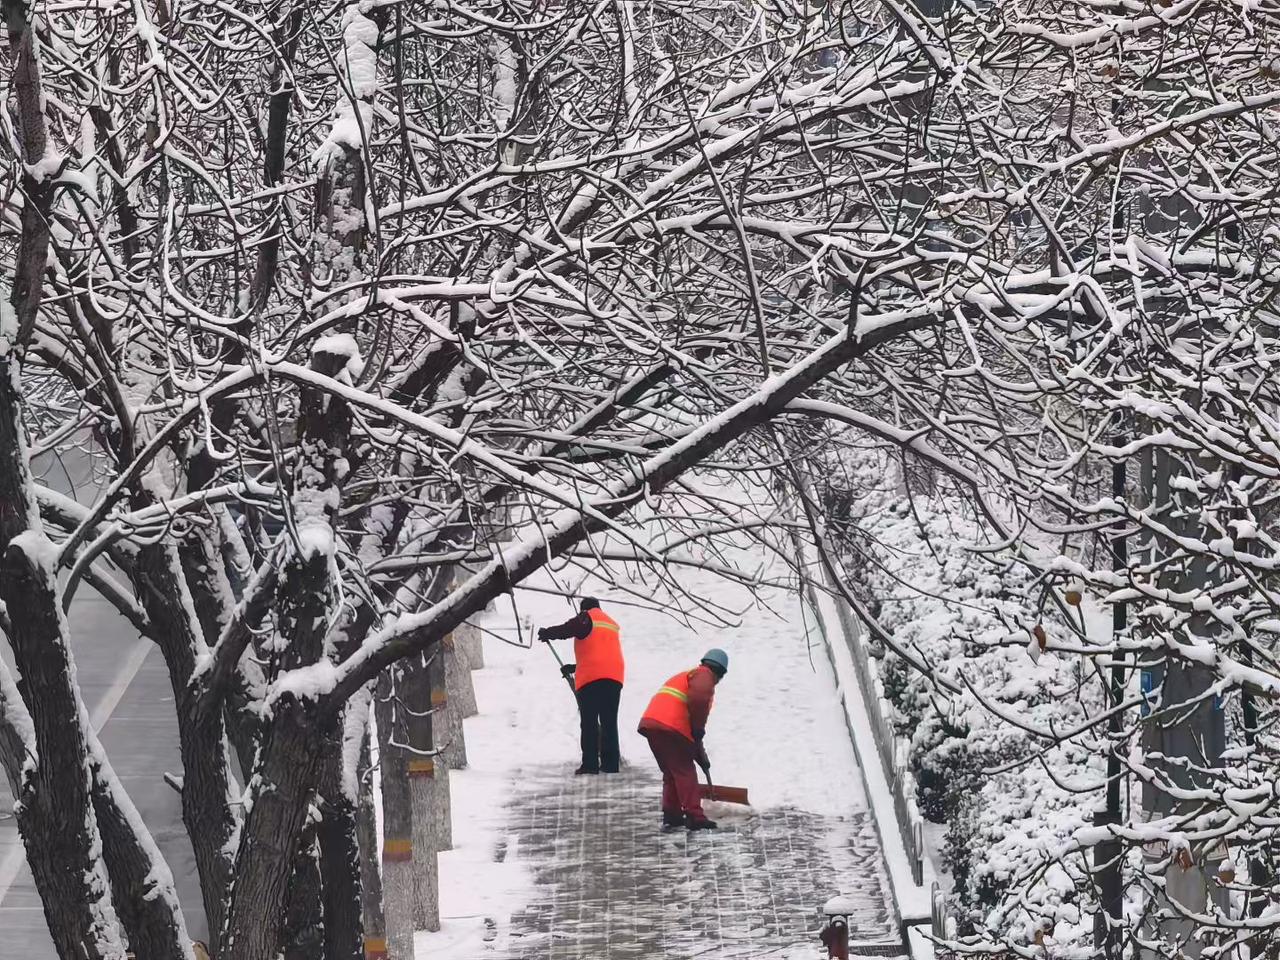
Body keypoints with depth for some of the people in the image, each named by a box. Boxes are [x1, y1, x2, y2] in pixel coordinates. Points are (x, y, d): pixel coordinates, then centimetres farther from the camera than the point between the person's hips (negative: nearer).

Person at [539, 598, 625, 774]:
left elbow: (567, 629, -10)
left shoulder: (587, 618, 4)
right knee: (609, 722, 10)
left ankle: (590, 764, -9)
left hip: (591, 678, -6)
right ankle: (610, 763, 6)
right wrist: (575, 668, 35)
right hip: (614, 677, 6)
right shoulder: (612, 624, 28)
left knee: (589, 722, -4)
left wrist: (546, 633, 8)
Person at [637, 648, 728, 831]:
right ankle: (694, 817, -6)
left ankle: (671, 816, 17)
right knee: (685, 772, -3)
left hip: (650, 722, 8)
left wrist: (700, 754, 38)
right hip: (671, 727, -8)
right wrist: (699, 729, -6)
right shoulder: (705, 676, 5)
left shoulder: (687, 675, 35)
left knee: (671, 772, 18)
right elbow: (699, 698, -19)